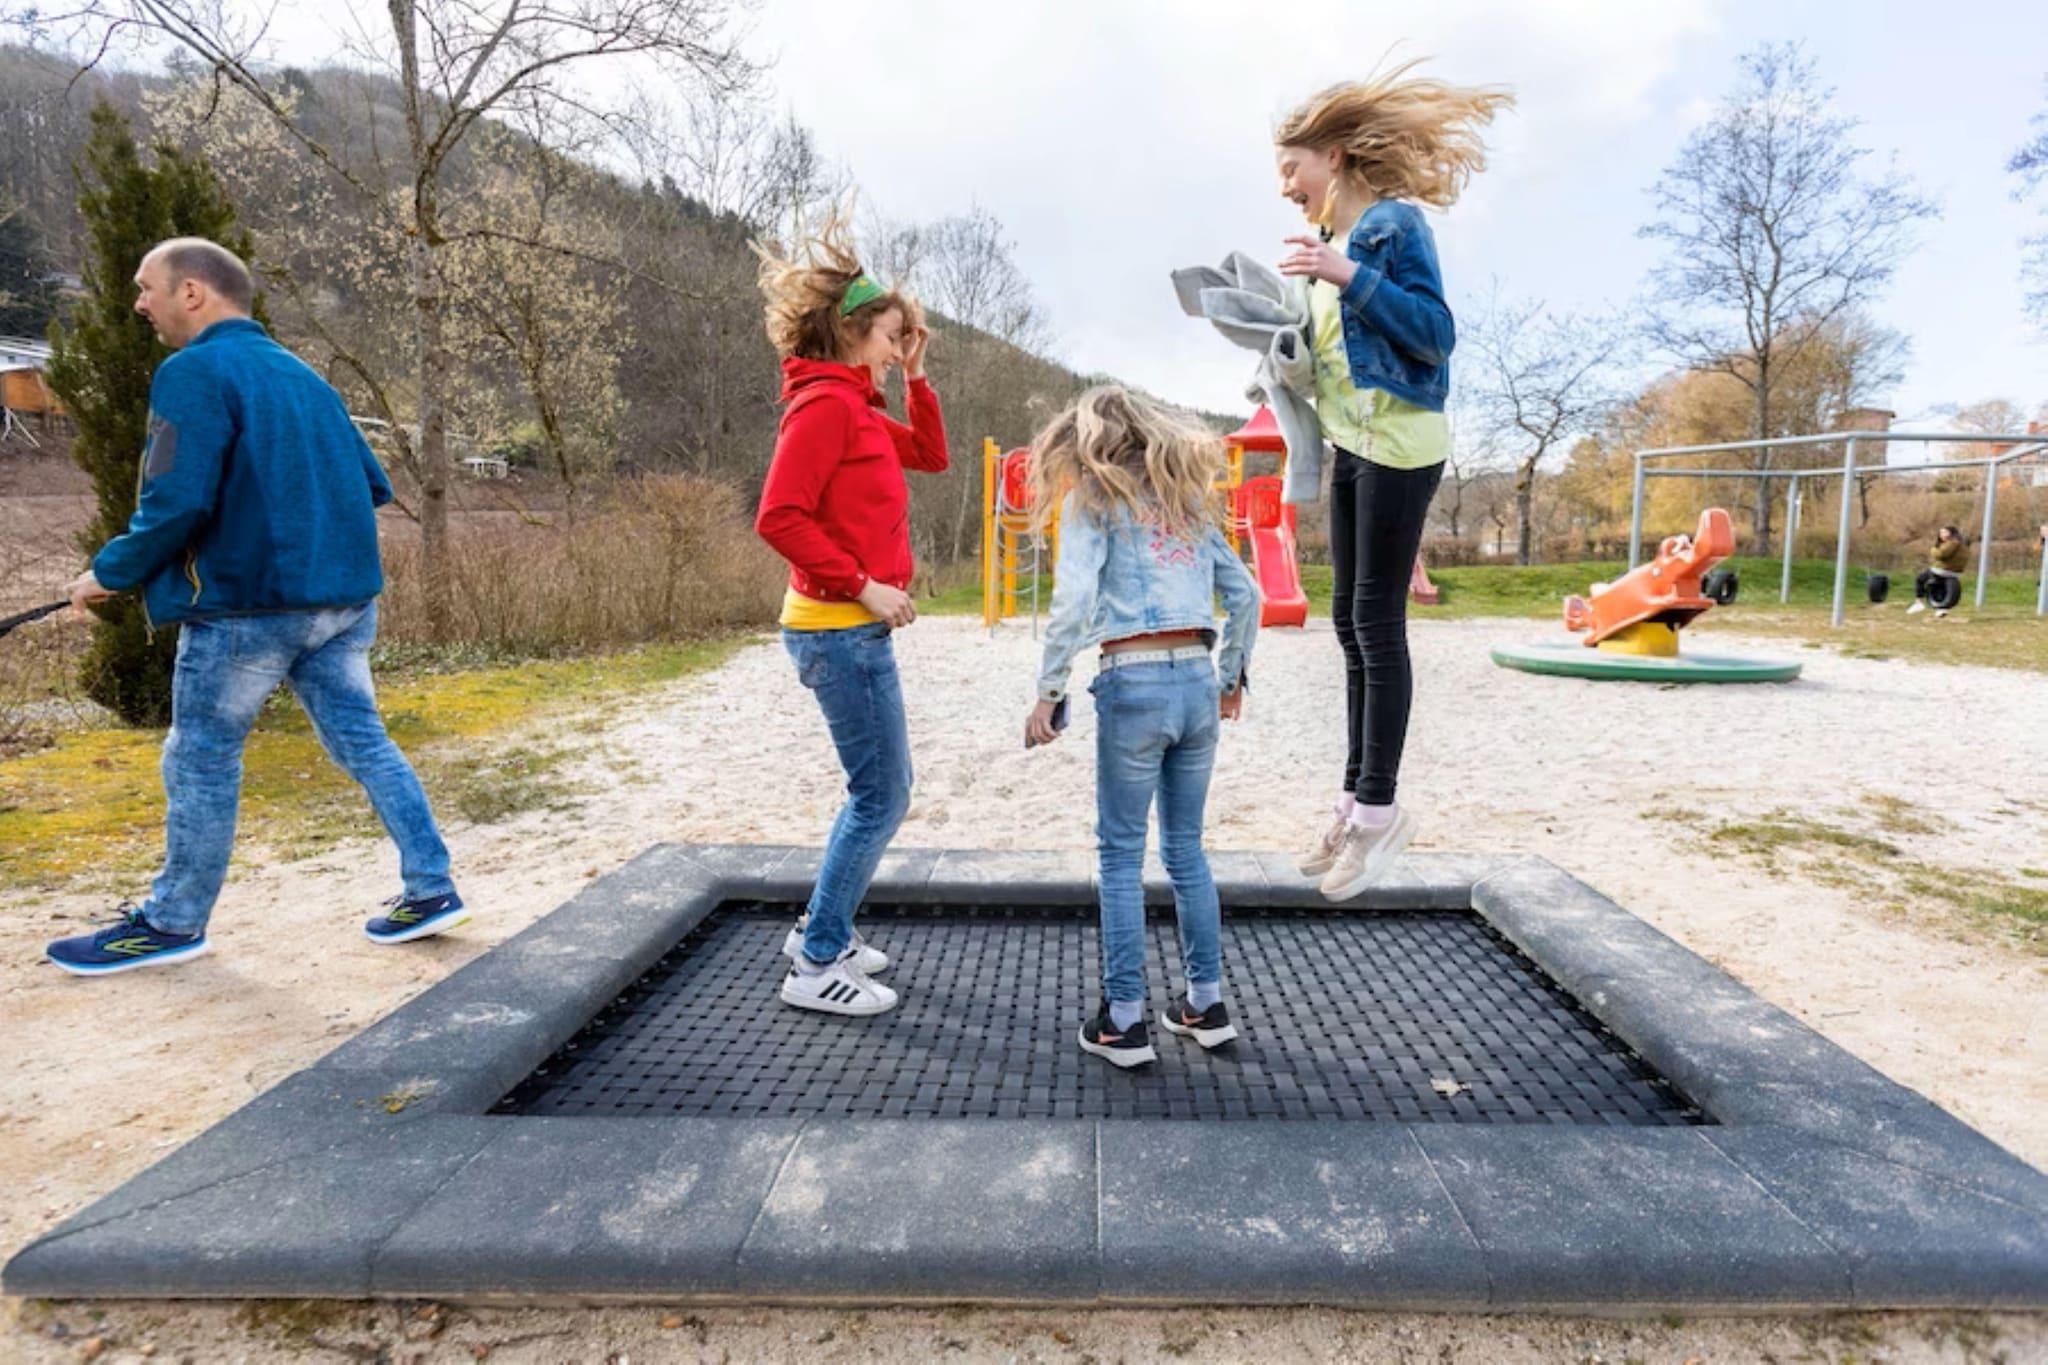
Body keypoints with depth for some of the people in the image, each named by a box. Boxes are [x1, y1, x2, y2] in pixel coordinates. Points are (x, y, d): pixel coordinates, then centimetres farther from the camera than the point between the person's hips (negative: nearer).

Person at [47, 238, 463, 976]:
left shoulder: (193, 371, -10)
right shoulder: (302, 374, 14)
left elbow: (178, 503, -18)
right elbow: (370, 487, 15)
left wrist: (109, 572, -4)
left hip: (246, 603, -7)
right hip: (342, 597, 7)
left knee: (200, 763, 7)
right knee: (362, 741, 11)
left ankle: (173, 923, 22)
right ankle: (430, 889, 12)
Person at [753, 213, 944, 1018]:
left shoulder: (854, 405, 16)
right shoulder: (824, 403, -14)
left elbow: (931, 456, 25)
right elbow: (779, 517, -22)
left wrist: (915, 377, 14)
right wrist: (864, 586, -19)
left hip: (852, 628, 10)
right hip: (840, 630, -10)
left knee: (880, 789, 18)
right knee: (882, 797, -3)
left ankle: (821, 931, 31)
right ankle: (817, 967, 8)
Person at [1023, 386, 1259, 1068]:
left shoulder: (1095, 496, 1)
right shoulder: (1187, 499, 17)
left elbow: (1073, 598, -14)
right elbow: (1245, 597, 15)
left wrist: (1048, 691, -9)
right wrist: (1233, 677, 25)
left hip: (1133, 686, -5)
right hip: (1197, 684, 6)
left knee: (1120, 855, 5)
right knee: (1186, 849, 16)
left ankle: (1124, 1020, 9)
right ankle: (1207, 1005, 23)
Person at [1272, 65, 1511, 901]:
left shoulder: (1394, 222, -6)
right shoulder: (1332, 239, 16)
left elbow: (1436, 334, -14)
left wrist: (1351, 277, -21)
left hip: (1397, 445, -8)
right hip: (1351, 447, 9)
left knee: (1377, 621, -8)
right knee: (1349, 621, 7)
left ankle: (1379, 809, 1)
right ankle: (1357, 800, 16)